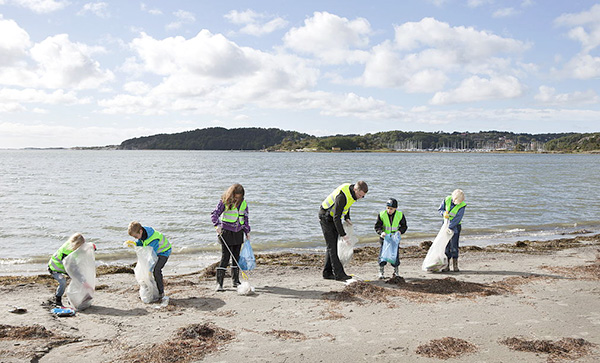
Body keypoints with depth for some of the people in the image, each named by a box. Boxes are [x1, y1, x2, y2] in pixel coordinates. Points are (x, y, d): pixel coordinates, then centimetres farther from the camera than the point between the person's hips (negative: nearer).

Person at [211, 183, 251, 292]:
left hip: (238, 233, 5)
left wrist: (247, 231, 14)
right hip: (226, 232, -5)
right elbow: (214, 214, -12)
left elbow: (245, 218, 16)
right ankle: (219, 283, -5)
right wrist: (217, 225, -27)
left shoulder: (243, 203, 6)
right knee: (225, 257, -8)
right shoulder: (224, 201, -8)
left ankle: (236, 281, 22)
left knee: (236, 257, 11)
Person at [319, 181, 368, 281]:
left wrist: (347, 218, 4)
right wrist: (343, 235, -30)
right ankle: (339, 274, -11)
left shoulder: (352, 190, -5)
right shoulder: (342, 195, -33)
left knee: (332, 246, 8)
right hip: (326, 217, -9)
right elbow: (336, 218, -32)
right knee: (332, 246, -10)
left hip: (334, 217, 9)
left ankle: (327, 273, 11)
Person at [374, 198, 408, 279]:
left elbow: (404, 226, 2)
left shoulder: (400, 215, -9)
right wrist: (381, 232, -25)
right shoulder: (381, 215, -11)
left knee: (395, 254, 2)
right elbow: (377, 226, -6)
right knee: (382, 253, -3)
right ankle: (381, 272, 10)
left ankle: (396, 271, 20)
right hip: (384, 238, 0)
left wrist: (400, 231, -18)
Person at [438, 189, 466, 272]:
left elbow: (457, 219, -20)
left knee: (454, 245, -7)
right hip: (446, 224, 3)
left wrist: (449, 228, -25)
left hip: (455, 226, -3)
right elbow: (440, 209, 4)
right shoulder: (447, 200, -8)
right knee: (446, 245, 2)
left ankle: (455, 265, 4)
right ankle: (447, 265, 7)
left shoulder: (462, 205, -17)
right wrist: (444, 213, -18)